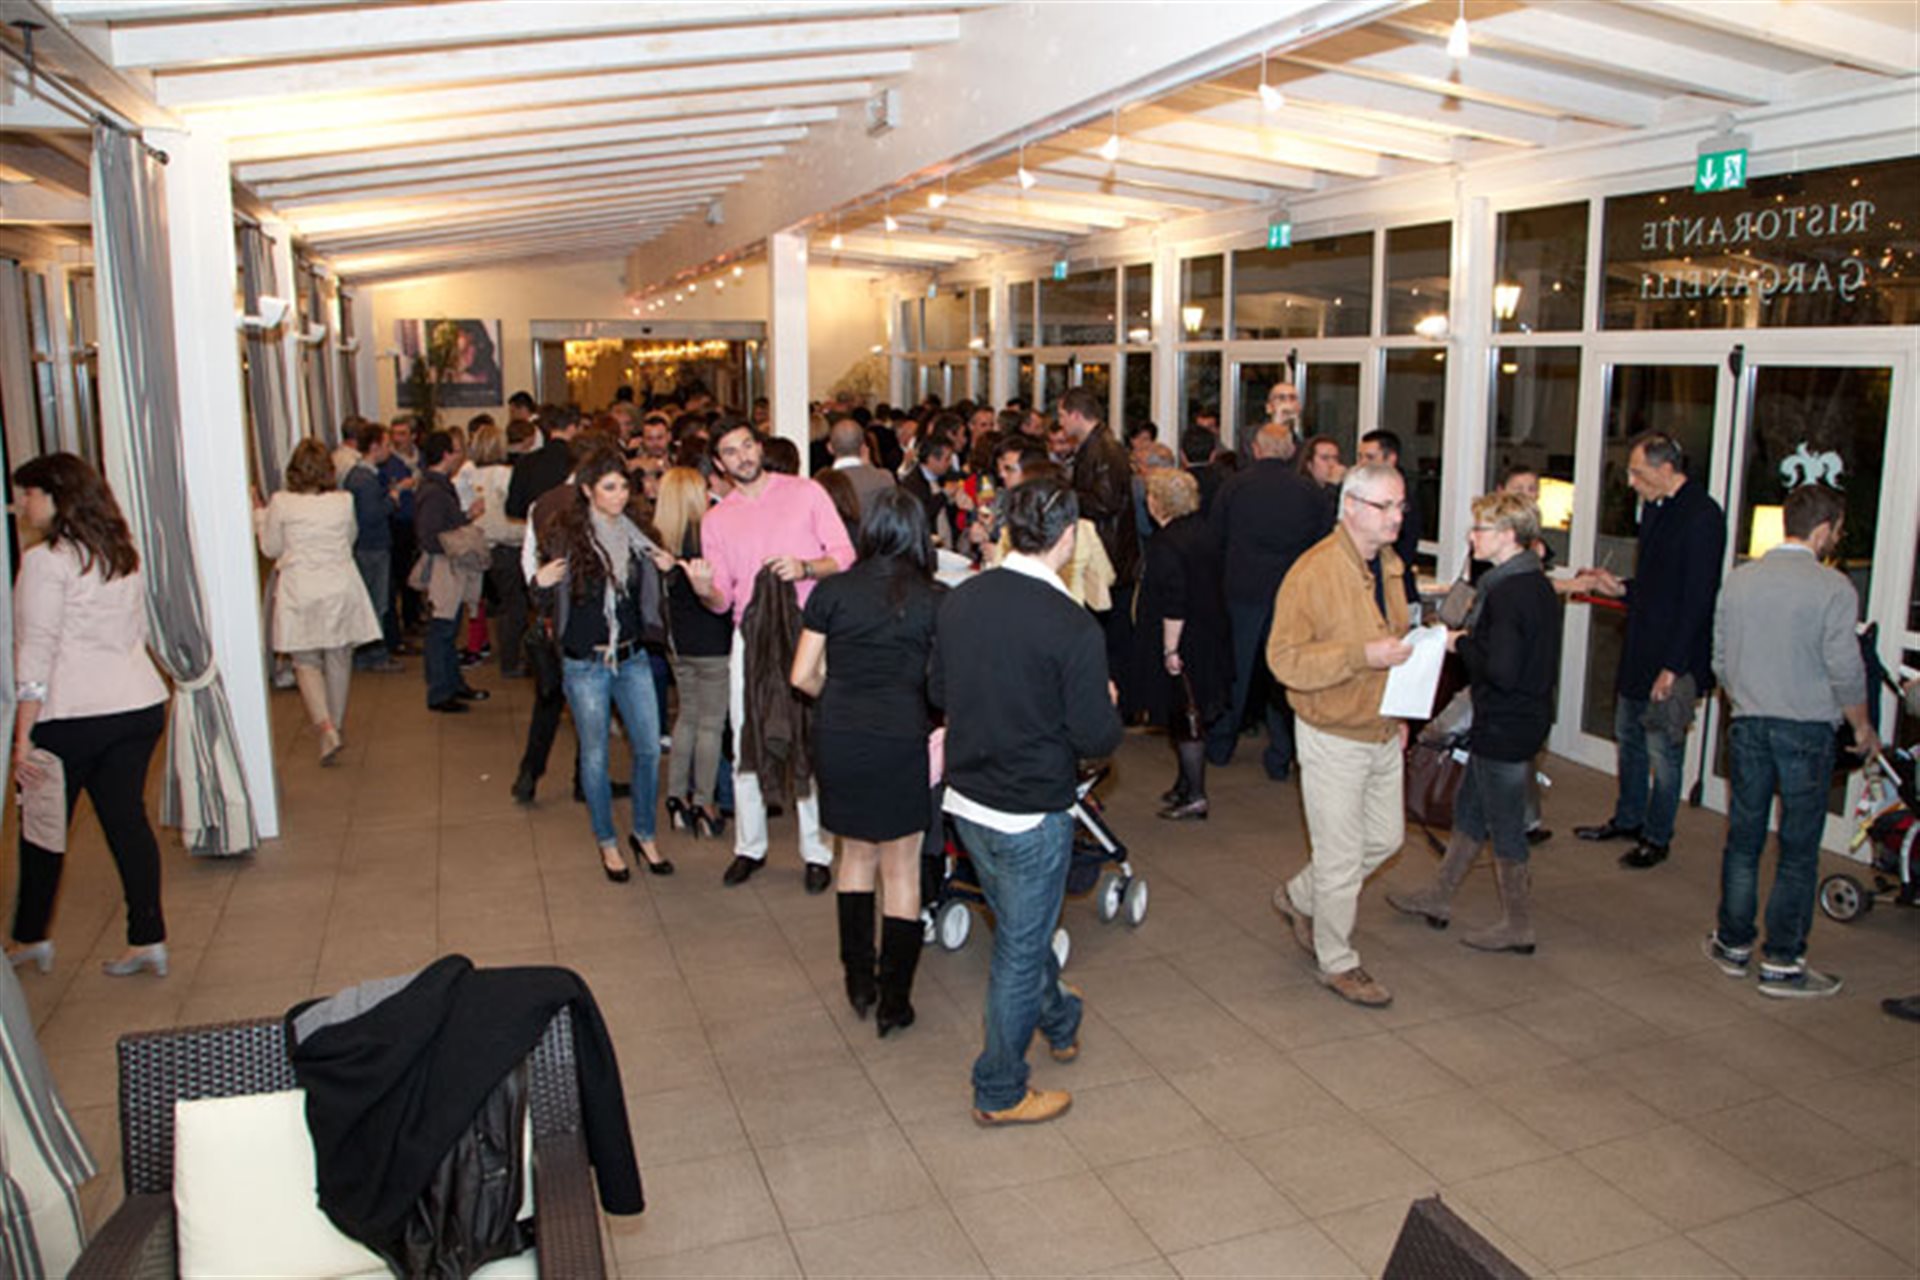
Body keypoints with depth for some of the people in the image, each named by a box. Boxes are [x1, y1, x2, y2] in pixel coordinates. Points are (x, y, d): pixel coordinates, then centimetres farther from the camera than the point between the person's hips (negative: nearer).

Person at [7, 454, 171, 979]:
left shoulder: (45, 560, -9)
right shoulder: (125, 556, 12)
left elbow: (36, 652, -12)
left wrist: (23, 735, -10)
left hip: (71, 715, -6)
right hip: (141, 704, 6)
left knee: (44, 827, 11)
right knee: (128, 819, 9)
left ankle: (30, 940, 27)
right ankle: (147, 940, 10)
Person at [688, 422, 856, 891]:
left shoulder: (805, 492, 2)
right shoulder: (717, 519, 11)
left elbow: (845, 555, -2)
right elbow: (722, 599, 9)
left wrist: (806, 567, -21)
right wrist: (704, 588, -14)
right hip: (749, 637, 3)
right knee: (746, 745, 6)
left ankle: (816, 851, 11)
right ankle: (749, 845, 21)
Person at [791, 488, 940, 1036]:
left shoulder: (832, 592, 0)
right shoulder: (932, 600, -5)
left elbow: (802, 676, 2)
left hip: (837, 741, 2)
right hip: (901, 743, -2)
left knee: (857, 854, 21)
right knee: (901, 870, 10)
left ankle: (859, 983, 28)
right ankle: (893, 1001, 16)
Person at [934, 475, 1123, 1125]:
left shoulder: (960, 599, -5)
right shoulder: (1073, 627, -23)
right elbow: (1097, 739, -18)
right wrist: (1106, 704, 3)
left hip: (966, 798, 7)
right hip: (1031, 815, -6)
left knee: (1020, 928, 27)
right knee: (1020, 948, 11)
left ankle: (1060, 1022, 51)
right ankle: (1000, 1092, 27)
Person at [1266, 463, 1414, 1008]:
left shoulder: (1388, 565, 6)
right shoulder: (1313, 572, -20)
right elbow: (1285, 658, -24)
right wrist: (1362, 656, -32)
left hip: (1383, 733, 8)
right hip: (1333, 738, -8)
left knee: (1386, 837, 19)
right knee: (1342, 857, 3)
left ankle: (1299, 899, 39)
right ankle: (1337, 963, 23)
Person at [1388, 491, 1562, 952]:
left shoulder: (1507, 593, -23)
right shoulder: (1536, 584, 7)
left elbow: (1500, 670, -29)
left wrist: (1462, 643, -14)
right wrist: (1471, 639, 6)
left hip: (1506, 728, -10)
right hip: (1520, 719, 10)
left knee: (1504, 827, 4)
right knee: (1469, 810, 20)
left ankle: (1518, 926, 18)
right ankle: (1439, 897, 34)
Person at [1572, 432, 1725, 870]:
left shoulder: (1701, 516, -18)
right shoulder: (1654, 508, 10)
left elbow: (1697, 599, -20)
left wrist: (1673, 667, -20)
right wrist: (1619, 588, 5)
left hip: (1673, 660, -9)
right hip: (1639, 652, 9)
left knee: (1663, 751, 4)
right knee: (1628, 739, 19)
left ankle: (1657, 837, 19)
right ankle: (1628, 819, 35)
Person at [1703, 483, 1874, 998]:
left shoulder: (1739, 580, 3)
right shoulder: (1833, 588, -12)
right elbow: (1845, 670, -11)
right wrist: (1863, 727, 5)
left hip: (1748, 725, 4)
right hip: (1807, 730, -4)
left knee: (1743, 840, 14)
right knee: (1798, 851, 5)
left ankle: (1733, 945, 24)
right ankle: (1782, 963, 10)